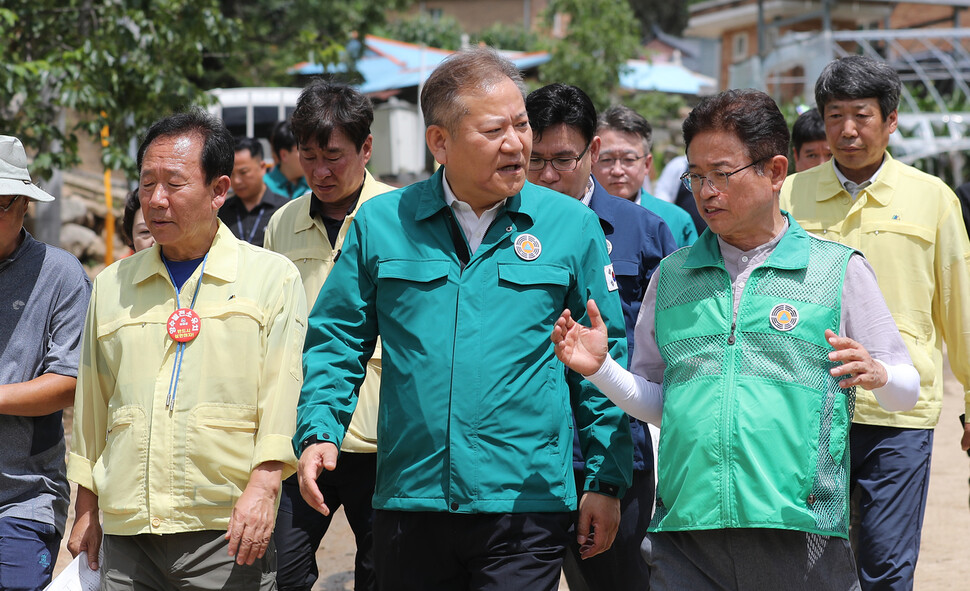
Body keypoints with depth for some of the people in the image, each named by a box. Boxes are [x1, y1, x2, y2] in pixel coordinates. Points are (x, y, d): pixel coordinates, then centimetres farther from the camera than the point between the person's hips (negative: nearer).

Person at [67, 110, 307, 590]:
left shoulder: (273, 276, 3)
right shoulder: (112, 285, 15)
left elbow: (284, 392, -5)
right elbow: (91, 408, 19)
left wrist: (263, 485, -17)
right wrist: (86, 508, 17)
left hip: (229, 531, -3)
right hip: (127, 533, 4)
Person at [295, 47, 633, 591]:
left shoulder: (573, 225, 3)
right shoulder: (380, 224, 4)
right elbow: (337, 342, 10)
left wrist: (607, 481, 4)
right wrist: (319, 431, -6)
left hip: (527, 505, -1)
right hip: (408, 501, 2)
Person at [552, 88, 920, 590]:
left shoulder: (840, 270, 5)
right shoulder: (672, 275, 15)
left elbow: (905, 390, 7)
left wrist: (876, 375, -14)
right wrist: (600, 369, 3)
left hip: (800, 533, -2)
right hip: (683, 534, 2)